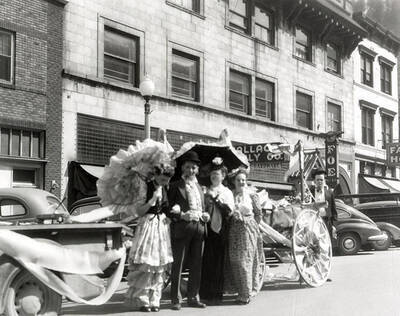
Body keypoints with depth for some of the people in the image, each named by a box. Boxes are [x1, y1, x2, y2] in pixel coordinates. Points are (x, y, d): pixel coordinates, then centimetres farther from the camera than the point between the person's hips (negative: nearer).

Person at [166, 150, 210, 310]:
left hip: (199, 229, 6)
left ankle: (193, 297, 18)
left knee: (196, 266, 9)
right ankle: (176, 299, 5)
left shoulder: (199, 187, 19)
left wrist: (205, 216, 5)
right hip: (181, 229, -6)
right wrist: (181, 215, -19)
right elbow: (168, 210, -5)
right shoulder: (175, 186, 0)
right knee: (178, 265, -2)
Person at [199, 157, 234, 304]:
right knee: (207, 260, -1)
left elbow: (229, 210, -6)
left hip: (221, 229, -1)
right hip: (208, 227, 1)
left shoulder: (227, 192, 7)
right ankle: (205, 293, 6)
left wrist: (216, 200, -11)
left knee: (219, 261, 0)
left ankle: (217, 294, 7)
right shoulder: (207, 192, 11)